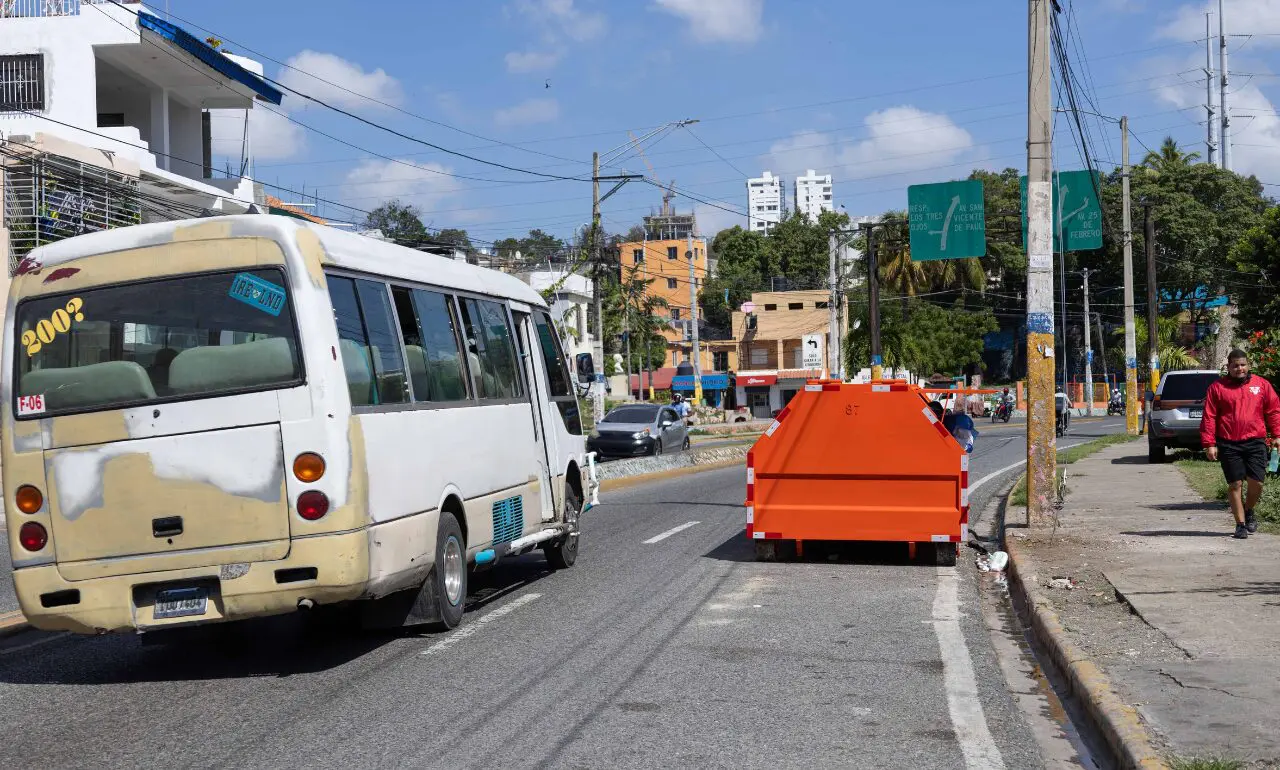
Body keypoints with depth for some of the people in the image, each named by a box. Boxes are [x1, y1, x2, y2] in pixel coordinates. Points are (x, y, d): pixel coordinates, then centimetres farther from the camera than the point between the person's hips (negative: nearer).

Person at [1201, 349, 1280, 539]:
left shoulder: (1261, 385, 9)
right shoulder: (1217, 388, 3)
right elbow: (1209, 418, 2)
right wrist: (1209, 443, -4)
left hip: (1255, 442, 1)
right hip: (1228, 445, -1)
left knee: (1256, 482, -5)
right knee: (1235, 484, 1)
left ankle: (1249, 511, 24)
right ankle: (1240, 524, 12)